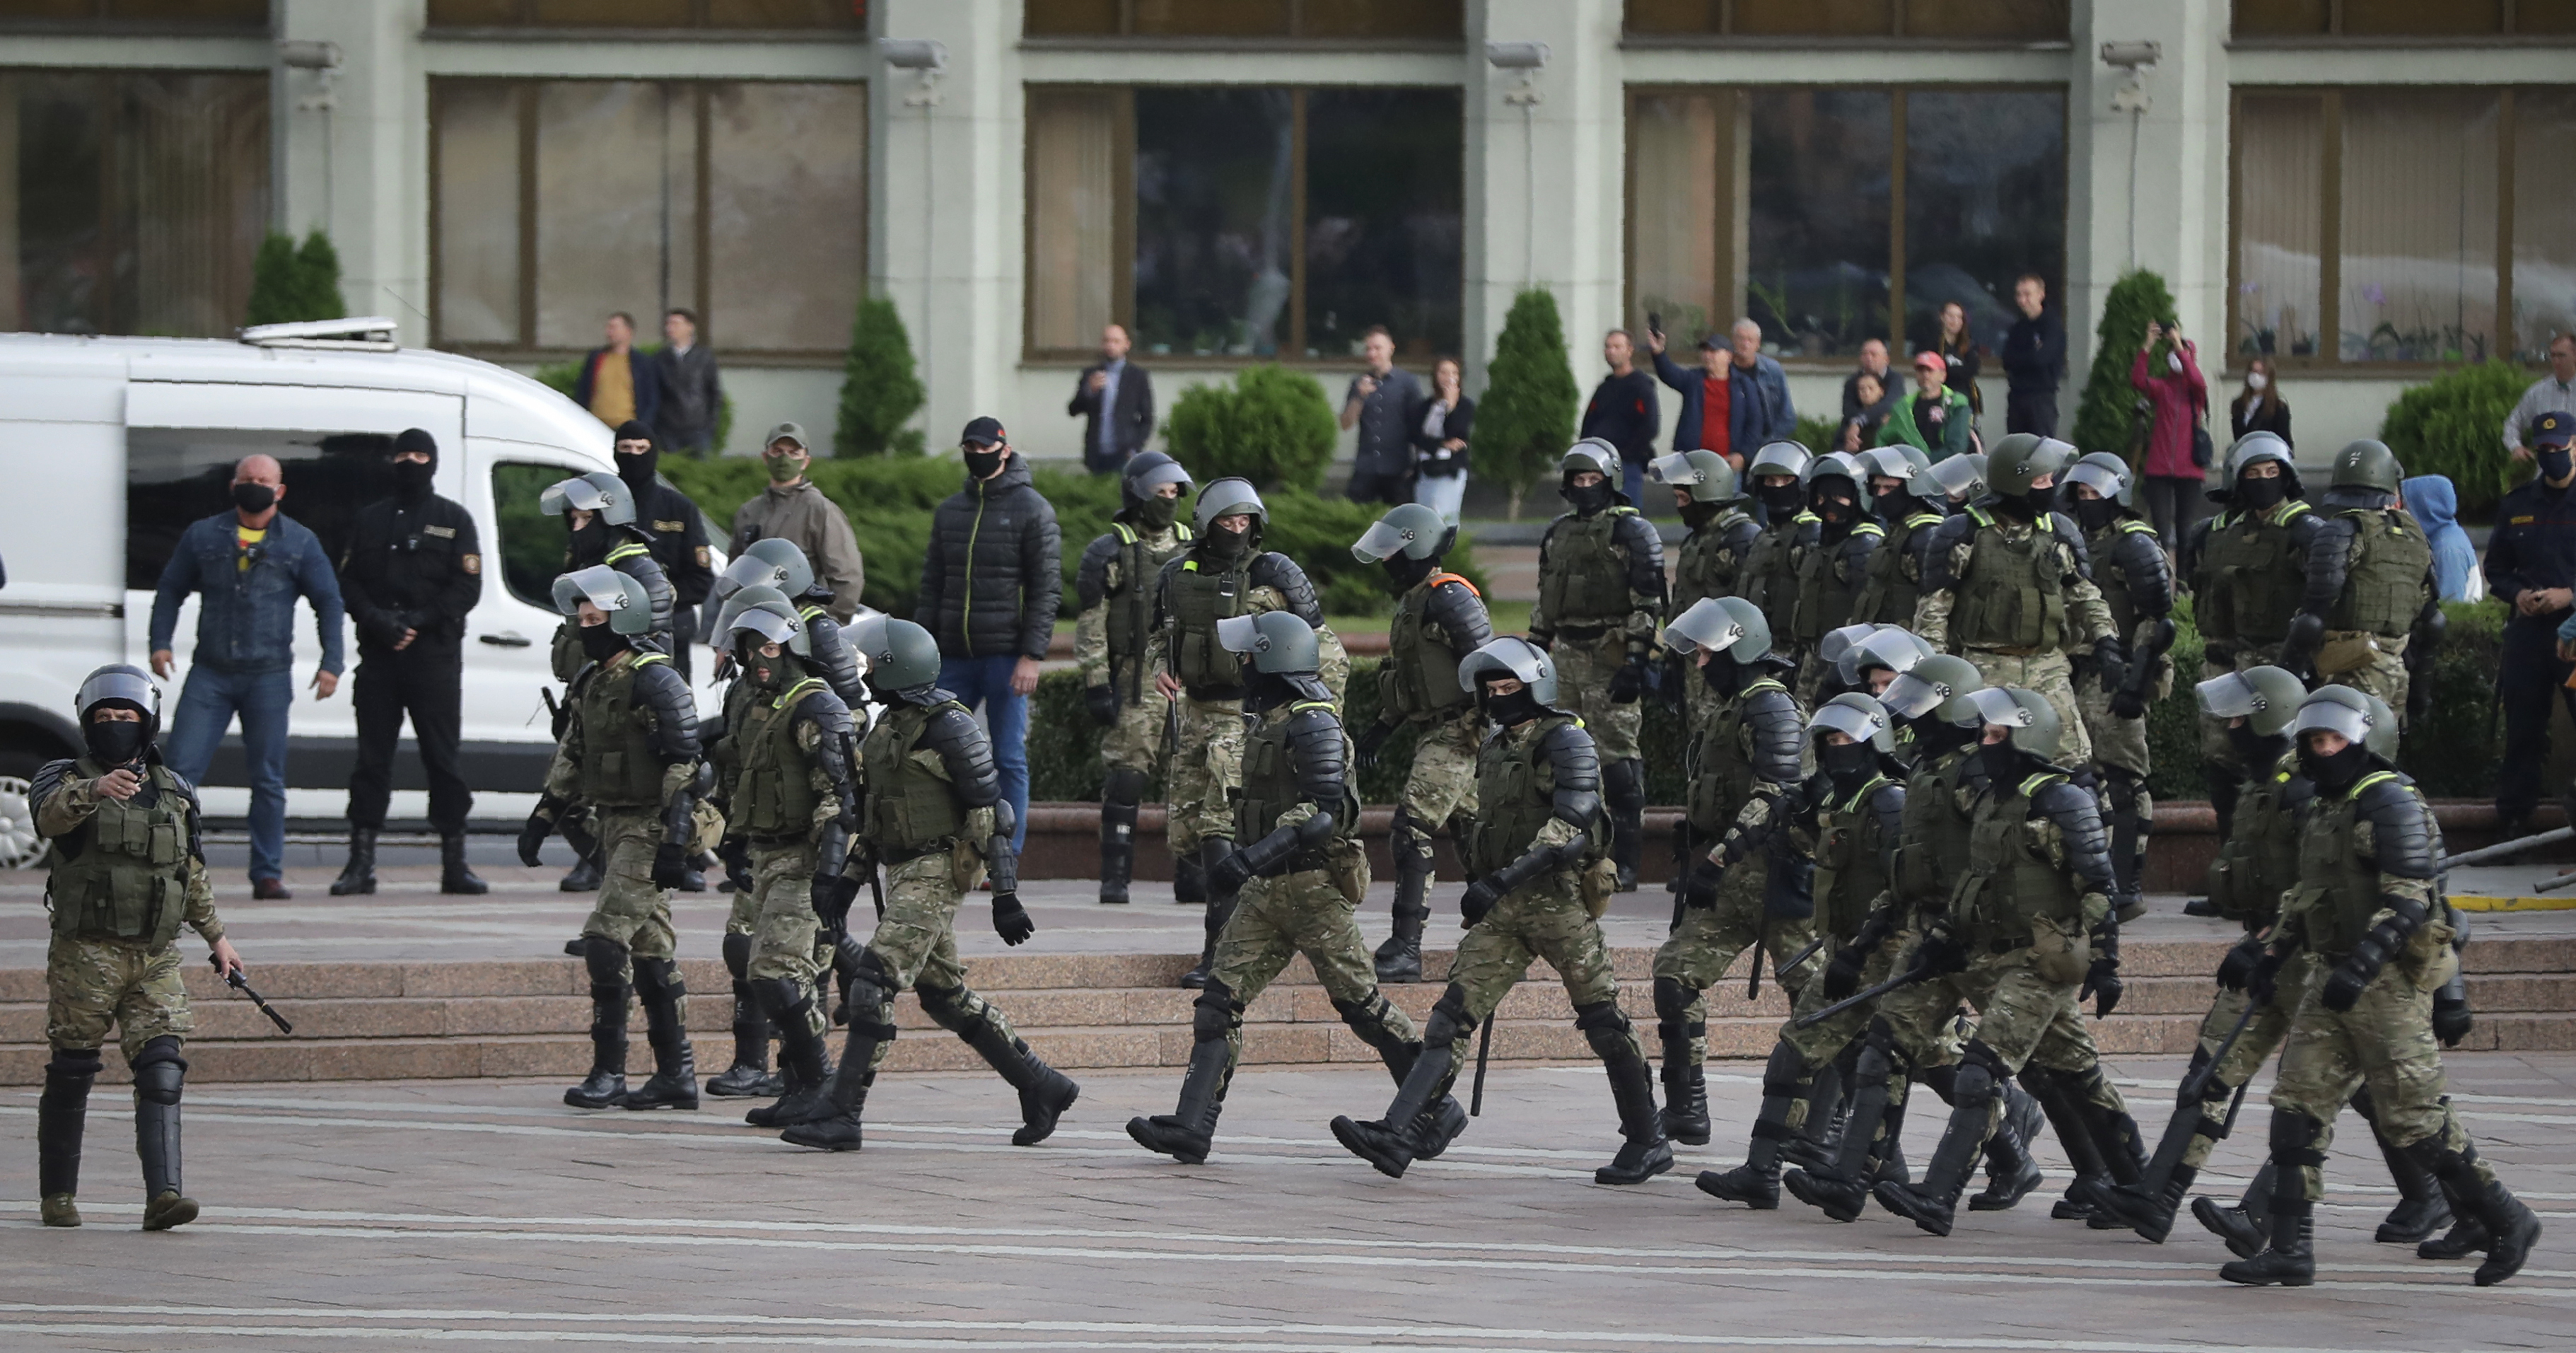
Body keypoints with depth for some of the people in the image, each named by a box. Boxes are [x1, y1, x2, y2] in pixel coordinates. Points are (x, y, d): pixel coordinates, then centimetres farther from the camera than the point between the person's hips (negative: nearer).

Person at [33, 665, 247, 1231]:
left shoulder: (175, 791, 13)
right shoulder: (64, 778, 0)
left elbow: (193, 872, 24)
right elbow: (51, 816, -25)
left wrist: (216, 936, 28)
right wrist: (95, 789, -44)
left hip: (156, 959, 3)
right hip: (85, 953, -3)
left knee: (162, 1072, -11)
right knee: (70, 1077, 4)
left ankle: (163, 1195, -19)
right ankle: (58, 1195, 18)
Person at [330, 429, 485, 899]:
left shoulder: (454, 520, 9)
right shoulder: (371, 519, 15)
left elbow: (467, 588, 0)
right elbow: (347, 583, 9)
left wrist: (418, 621, -11)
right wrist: (378, 620, -10)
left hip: (435, 654, -2)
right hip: (378, 657, 2)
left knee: (442, 759, -2)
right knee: (372, 759, 0)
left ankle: (454, 864, 2)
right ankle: (361, 863, 0)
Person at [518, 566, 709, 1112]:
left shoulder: (655, 682, -15)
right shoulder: (591, 682, 12)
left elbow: (685, 766, -18)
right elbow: (571, 758, 23)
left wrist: (674, 842, -23)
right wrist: (541, 819, 18)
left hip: (652, 826, -9)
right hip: (614, 823, 9)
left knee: (606, 938, -15)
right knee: (649, 949, 10)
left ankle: (608, 1071, -12)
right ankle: (676, 1073, 14)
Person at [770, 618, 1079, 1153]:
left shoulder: (949, 728, -14)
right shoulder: (892, 725, 13)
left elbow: (989, 808, -14)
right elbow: (874, 804, 22)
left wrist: (1005, 894, -16)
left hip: (936, 872, -10)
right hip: (903, 870, 10)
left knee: (876, 983, -14)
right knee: (943, 994, 12)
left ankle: (840, 1114, -15)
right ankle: (1042, 1088, 21)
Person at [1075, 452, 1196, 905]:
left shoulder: (1192, 548, 15)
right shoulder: (1109, 553, -1)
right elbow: (1091, 625, -4)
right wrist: (1096, 684, -10)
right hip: (1136, 683, -4)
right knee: (1126, 778, -7)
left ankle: (1191, 873, 11)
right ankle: (1115, 876, -2)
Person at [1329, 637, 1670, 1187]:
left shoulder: (1566, 743, -10)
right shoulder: (1495, 748, 15)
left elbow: (1571, 827, -21)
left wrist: (1500, 879, -29)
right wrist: (1484, 884, 27)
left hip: (1559, 900, -7)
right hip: (1504, 910, 7)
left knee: (1604, 1023, -1)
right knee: (1453, 1015, -5)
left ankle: (1648, 1143, 13)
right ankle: (1399, 1135, -14)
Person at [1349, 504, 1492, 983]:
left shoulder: (1449, 598, -15)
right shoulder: (1411, 601, 17)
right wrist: (1381, 727, 24)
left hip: (1457, 732, -10)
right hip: (1430, 732, 10)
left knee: (1411, 830, -16)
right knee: (1472, 835, 14)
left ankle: (1405, 949, -18)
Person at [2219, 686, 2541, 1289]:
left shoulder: (2389, 803, -14)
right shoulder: (2326, 807, 16)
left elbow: (2410, 900, -21)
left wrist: (2361, 965, -30)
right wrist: (2273, 955, 22)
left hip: (2387, 983, -9)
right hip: (2333, 978, 9)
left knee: (2414, 1115, -5)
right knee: (2298, 1103, 1)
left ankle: (2505, 1221, 9)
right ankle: (2290, 1250, 1)